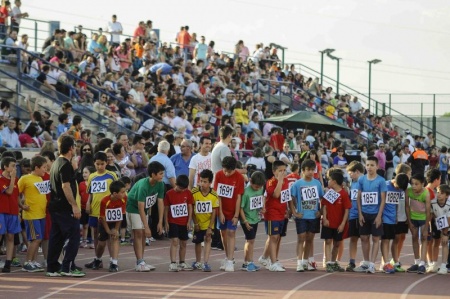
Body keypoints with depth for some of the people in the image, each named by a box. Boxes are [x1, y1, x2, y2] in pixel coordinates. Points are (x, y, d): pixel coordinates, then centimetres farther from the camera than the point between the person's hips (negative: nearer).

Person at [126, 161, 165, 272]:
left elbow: (160, 203, -8)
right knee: (138, 233, -13)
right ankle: (140, 263, -16)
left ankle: (141, 261, 13)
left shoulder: (160, 184, -13)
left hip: (144, 209, 7)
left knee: (143, 235, 6)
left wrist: (160, 222, -11)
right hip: (133, 208, -7)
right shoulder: (143, 186, -33)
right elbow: (140, 207, -33)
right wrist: (146, 226, -33)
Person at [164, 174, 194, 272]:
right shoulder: (169, 194, -7)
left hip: (184, 223, 4)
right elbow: (166, 209, -2)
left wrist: (189, 221, -2)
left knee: (183, 243, 12)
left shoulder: (188, 193, 0)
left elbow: (190, 207, 4)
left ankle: (182, 263, 25)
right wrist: (166, 222, -4)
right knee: (174, 241, -14)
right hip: (173, 222, -4)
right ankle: (173, 264, -18)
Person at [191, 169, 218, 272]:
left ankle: (205, 263, -16)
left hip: (208, 222, -1)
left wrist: (210, 227, -14)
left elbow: (214, 212, -12)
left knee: (208, 239, -14)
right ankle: (198, 262, 35)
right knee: (197, 242, 14)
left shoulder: (214, 195, -17)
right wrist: (195, 223, -8)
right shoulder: (194, 192, -18)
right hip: (197, 222, 1)